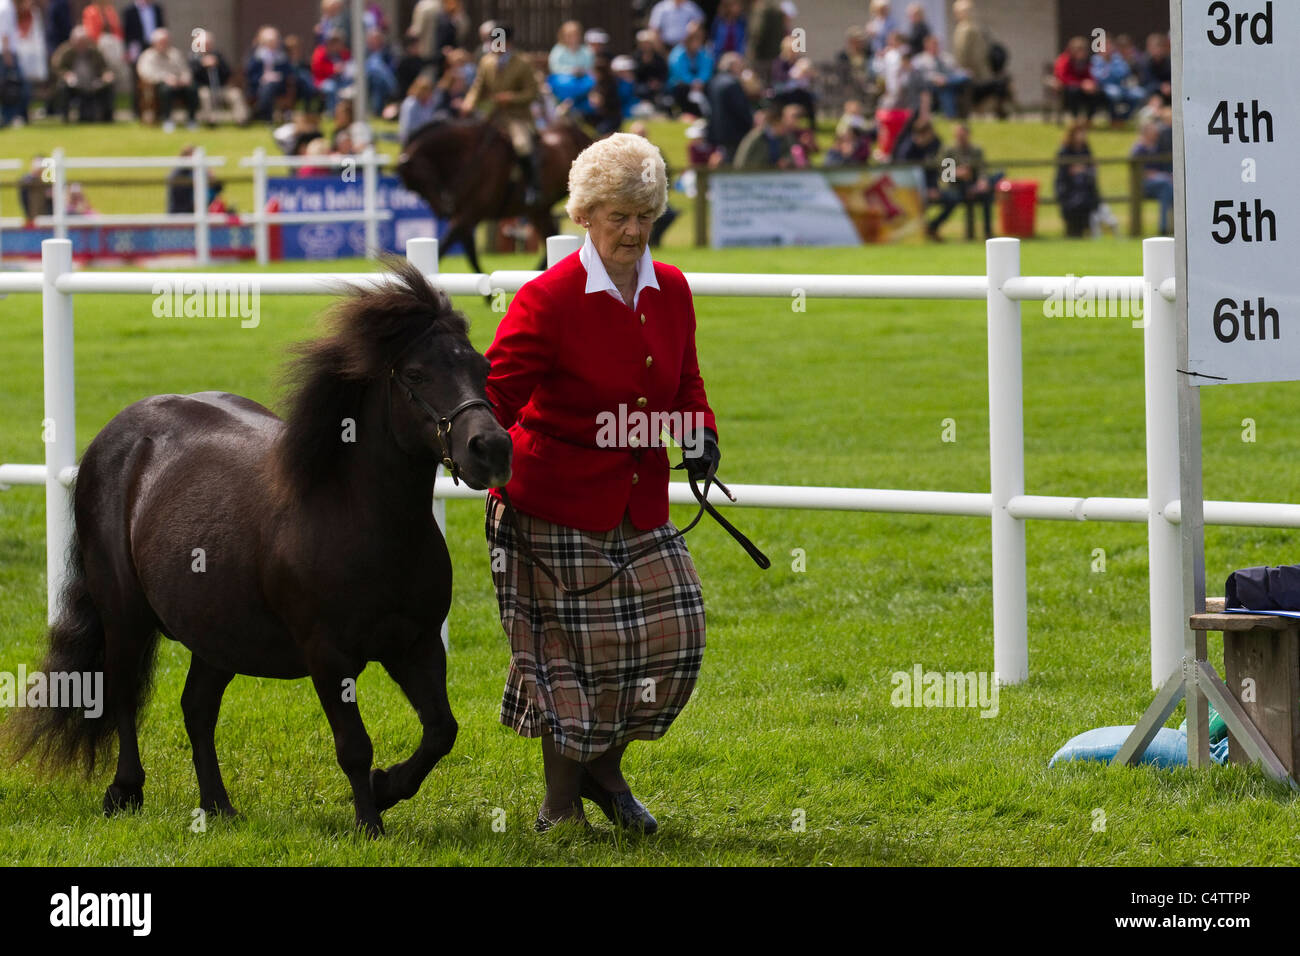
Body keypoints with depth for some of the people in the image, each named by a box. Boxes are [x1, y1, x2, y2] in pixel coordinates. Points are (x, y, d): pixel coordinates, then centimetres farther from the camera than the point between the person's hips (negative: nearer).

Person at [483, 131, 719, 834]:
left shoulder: (671, 291, 5)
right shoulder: (548, 300, -14)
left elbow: (684, 382, 19)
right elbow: (494, 393, -16)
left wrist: (699, 433, 0)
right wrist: (497, 481, -25)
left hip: (642, 507, 6)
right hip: (558, 507, -6)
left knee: (674, 634, 2)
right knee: (577, 651, -2)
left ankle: (605, 769, 24)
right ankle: (560, 800, 16)